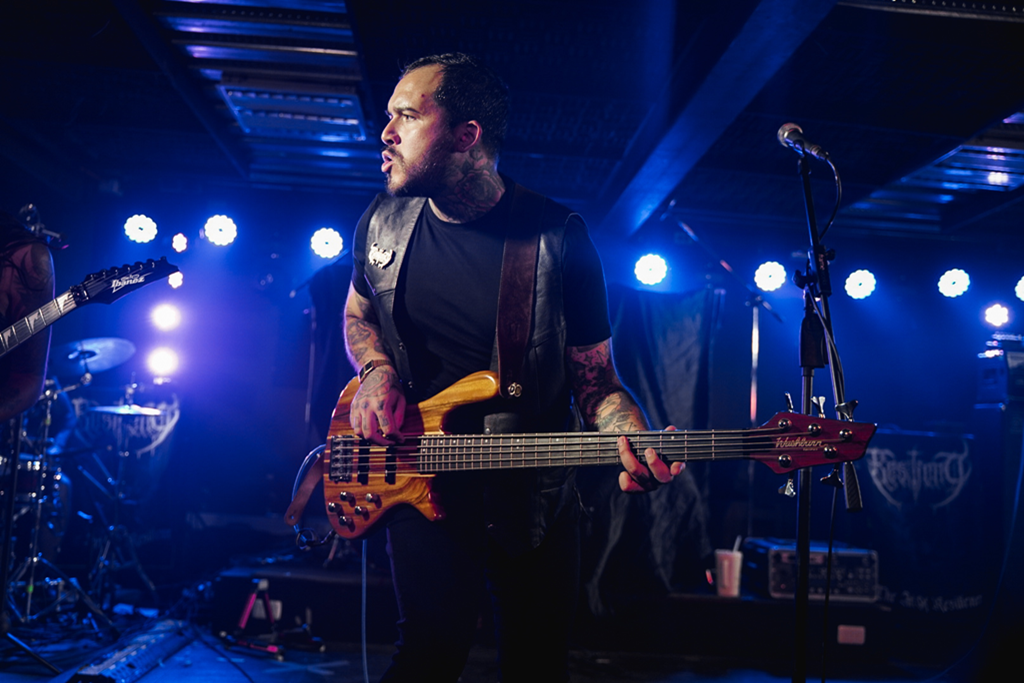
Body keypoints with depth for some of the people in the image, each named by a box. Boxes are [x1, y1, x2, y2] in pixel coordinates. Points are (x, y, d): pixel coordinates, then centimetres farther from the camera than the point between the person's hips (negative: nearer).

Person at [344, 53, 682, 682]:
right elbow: (358, 314, 20)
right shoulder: (384, 222, 2)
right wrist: (376, 370, -3)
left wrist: (634, 442, -26)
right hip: (418, 484, 1)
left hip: (533, 498, -1)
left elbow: (594, 378, -5)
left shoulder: (560, 240, -11)